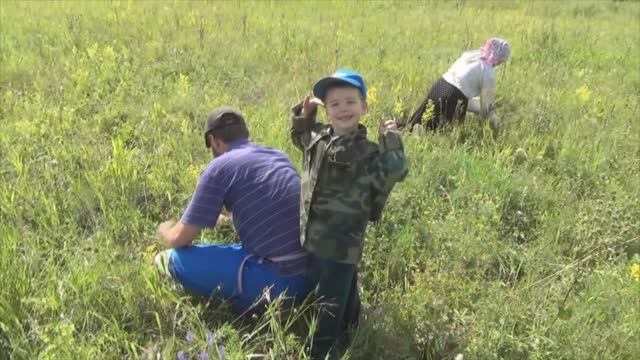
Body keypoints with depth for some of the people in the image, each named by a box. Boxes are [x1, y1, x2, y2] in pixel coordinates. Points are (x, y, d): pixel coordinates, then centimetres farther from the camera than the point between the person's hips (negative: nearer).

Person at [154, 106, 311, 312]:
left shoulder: (219, 167, -5)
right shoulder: (279, 156, 15)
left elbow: (180, 239, -1)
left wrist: (164, 229, 22)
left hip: (277, 281, -7)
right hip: (312, 274, 7)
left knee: (178, 259, 3)